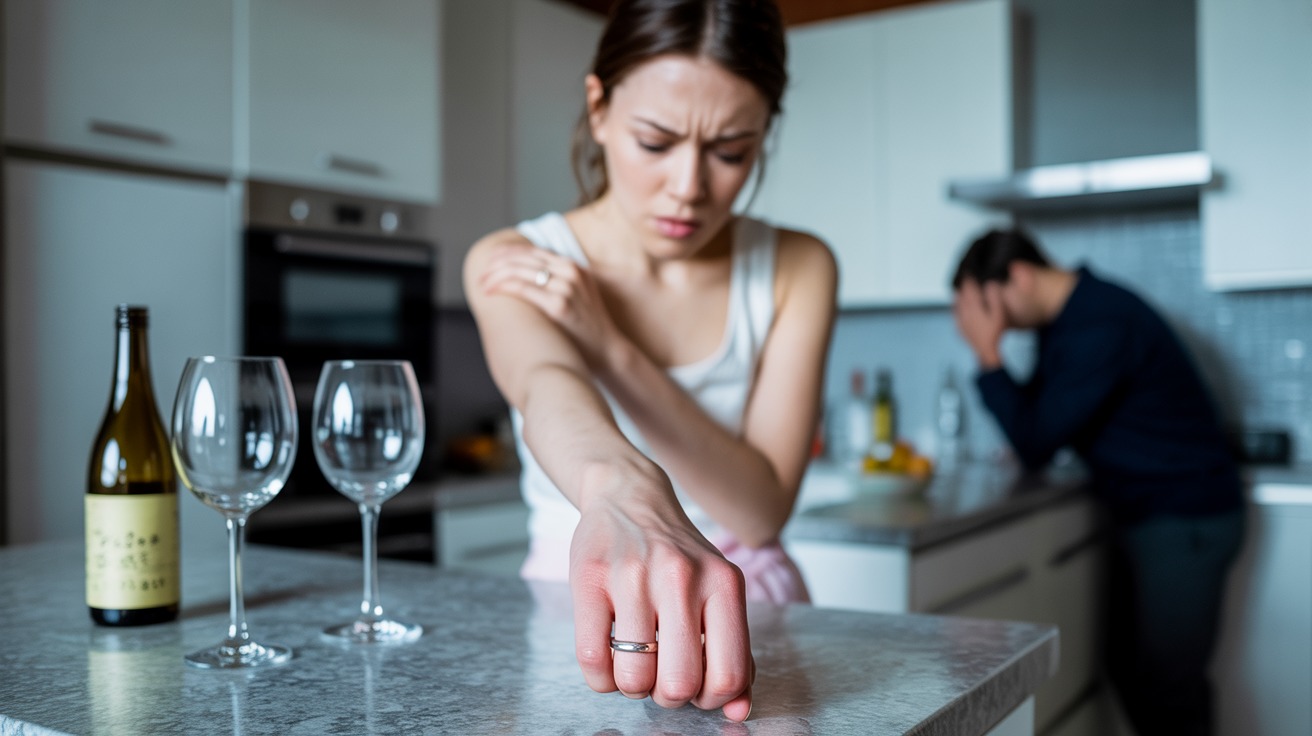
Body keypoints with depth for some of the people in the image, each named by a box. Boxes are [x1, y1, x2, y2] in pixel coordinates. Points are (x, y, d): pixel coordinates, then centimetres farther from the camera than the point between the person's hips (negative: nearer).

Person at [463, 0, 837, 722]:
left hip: (745, 612, 1)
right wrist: (624, 491, -50)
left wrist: (611, 348, -19)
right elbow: (547, 386, -28)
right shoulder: (513, 265, -5)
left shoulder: (797, 270, -1)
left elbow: (762, 508, -9)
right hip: (570, 608, 0)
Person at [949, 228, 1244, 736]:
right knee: (1129, 670, 15)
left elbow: (1036, 446, -24)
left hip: (1185, 519, -10)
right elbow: (1038, 415, 15)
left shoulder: (1100, 324, -24)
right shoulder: (1065, 318, 6)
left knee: (1166, 691, -5)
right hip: (1141, 516, 10)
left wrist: (987, 353, -21)